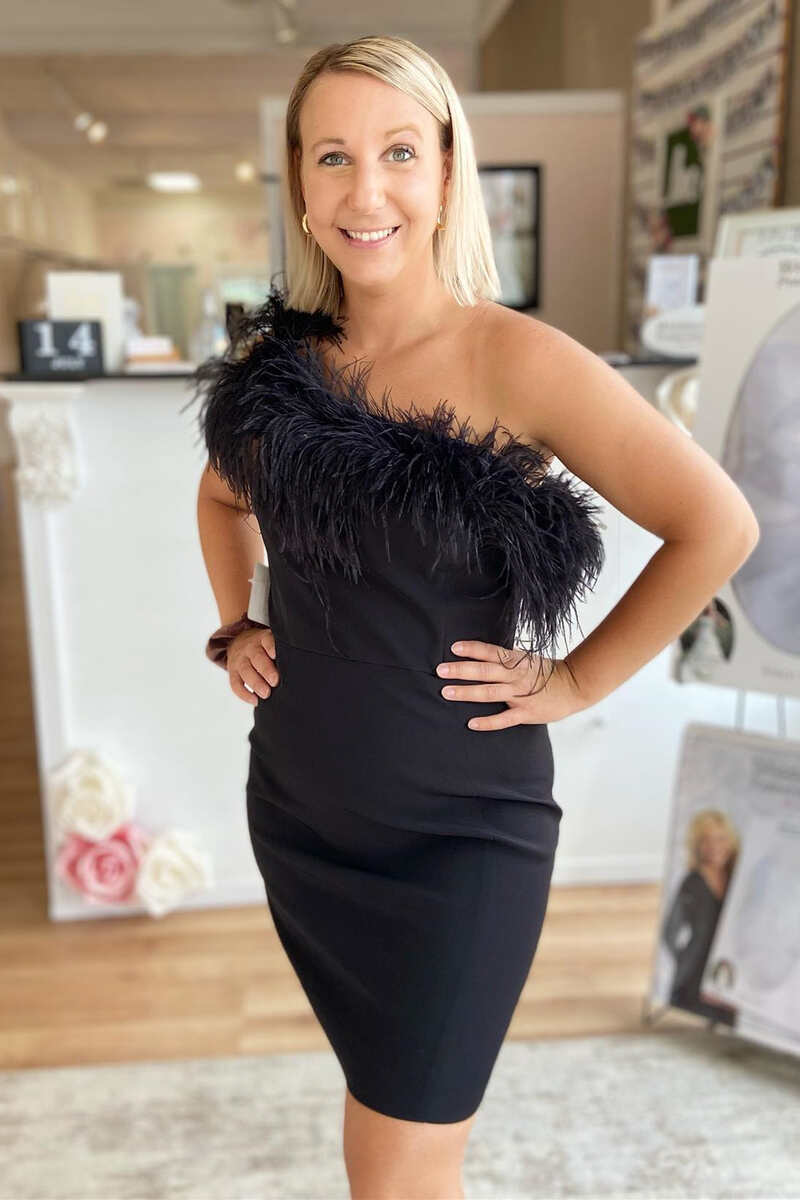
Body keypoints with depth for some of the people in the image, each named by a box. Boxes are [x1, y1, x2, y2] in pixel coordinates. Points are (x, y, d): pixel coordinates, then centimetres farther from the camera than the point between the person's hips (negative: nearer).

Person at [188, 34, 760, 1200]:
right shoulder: (276, 357, -1)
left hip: (459, 833, -5)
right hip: (295, 808, 5)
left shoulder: (516, 361, -17)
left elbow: (716, 525, -15)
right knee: (381, 1092, 26)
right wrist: (231, 628, 8)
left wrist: (575, 679, -13)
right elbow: (225, 495, 19)